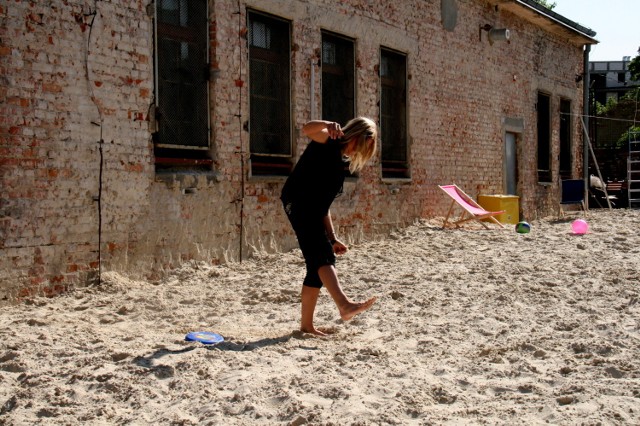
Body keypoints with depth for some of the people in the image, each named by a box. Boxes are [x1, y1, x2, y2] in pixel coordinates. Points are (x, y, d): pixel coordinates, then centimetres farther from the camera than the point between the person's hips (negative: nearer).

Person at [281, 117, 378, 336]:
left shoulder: (339, 161, 24)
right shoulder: (329, 141, 3)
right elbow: (307, 129, -20)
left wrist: (332, 238, 20)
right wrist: (327, 125, -40)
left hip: (312, 212, 9)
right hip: (298, 202, -9)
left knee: (318, 264, 8)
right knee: (323, 255, -25)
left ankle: (306, 325, 13)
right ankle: (344, 305, -40)